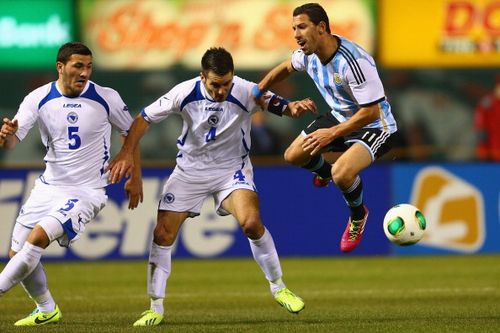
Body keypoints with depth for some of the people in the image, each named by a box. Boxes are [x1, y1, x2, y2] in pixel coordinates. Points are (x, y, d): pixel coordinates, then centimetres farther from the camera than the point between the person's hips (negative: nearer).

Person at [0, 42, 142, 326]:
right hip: (49, 186, 4)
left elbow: (131, 131, 7)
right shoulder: (39, 99, -7)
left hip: (88, 191, -4)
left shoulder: (107, 99, -10)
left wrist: (135, 177, 9)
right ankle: (47, 310, 27)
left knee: (38, 237, -26)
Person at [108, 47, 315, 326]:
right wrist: (127, 153, -18)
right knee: (163, 234, -5)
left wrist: (294, 107, -44)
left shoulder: (246, 92, -21)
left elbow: (280, 106, -19)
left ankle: (278, 287, -6)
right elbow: (145, 118, -7)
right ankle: (156, 308, 8)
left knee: (251, 223, -26)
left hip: (232, 168, -2)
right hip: (190, 170, 2)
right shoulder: (185, 93, -17)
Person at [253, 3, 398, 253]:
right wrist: (256, 92, 13)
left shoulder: (354, 61, -36)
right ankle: (325, 172, 45)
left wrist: (332, 133, -28)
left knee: (342, 175, -31)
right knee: (293, 156, 9)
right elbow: (286, 68, 15)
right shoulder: (308, 54, -10)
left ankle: (357, 216, 3)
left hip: (373, 126, -8)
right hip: (340, 117, 8)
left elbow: (371, 112, -31)